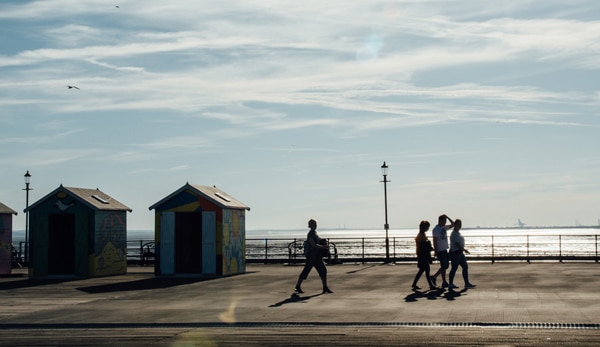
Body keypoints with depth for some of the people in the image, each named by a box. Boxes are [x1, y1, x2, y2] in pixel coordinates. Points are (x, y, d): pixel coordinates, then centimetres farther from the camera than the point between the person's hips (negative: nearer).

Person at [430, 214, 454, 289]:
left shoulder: (444, 227, 12)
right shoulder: (436, 230, -12)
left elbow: (453, 224, 21)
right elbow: (435, 241, -15)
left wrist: (448, 217, 6)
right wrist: (436, 251, -19)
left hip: (445, 249, 9)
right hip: (440, 250, -9)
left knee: (446, 265, 10)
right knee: (444, 266, -7)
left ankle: (434, 277, 17)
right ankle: (444, 282, 3)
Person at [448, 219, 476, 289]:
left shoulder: (458, 232, 15)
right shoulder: (454, 233, -15)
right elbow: (456, 243, -25)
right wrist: (464, 249, -29)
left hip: (459, 252, 10)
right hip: (455, 253, -10)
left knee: (465, 267, 7)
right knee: (454, 268, -3)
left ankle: (467, 283, 10)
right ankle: (450, 284, 6)